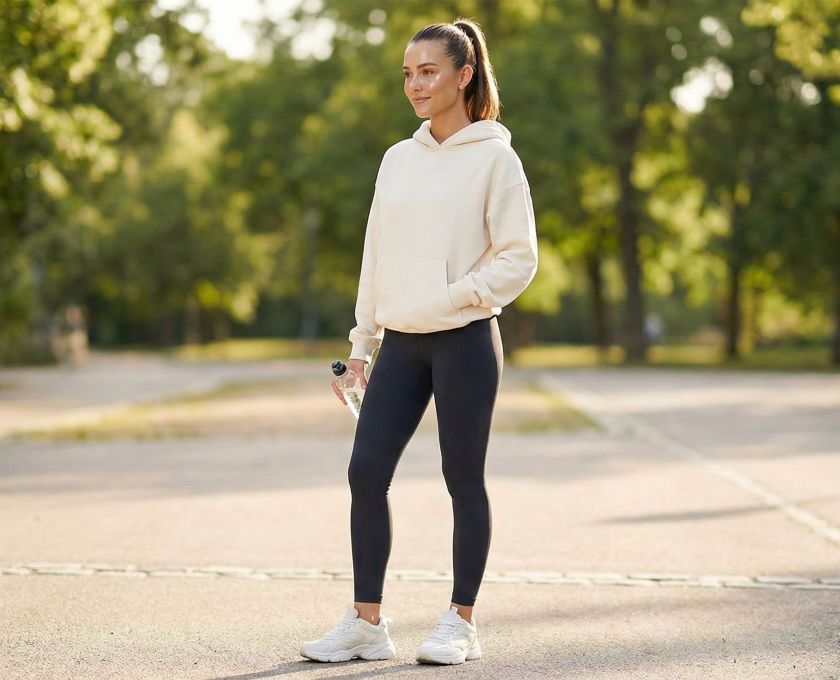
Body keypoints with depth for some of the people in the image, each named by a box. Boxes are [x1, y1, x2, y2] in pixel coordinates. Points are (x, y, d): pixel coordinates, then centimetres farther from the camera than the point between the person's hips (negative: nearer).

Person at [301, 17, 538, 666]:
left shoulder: (495, 158, -4)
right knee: (366, 472, -1)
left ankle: (461, 623, 14)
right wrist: (362, 342, 13)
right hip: (401, 344, 6)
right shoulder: (397, 159, 13)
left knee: (464, 479, 2)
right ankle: (367, 623, 8)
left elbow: (520, 258, -7)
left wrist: (453, 297, -19)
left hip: (465, 341, -5)